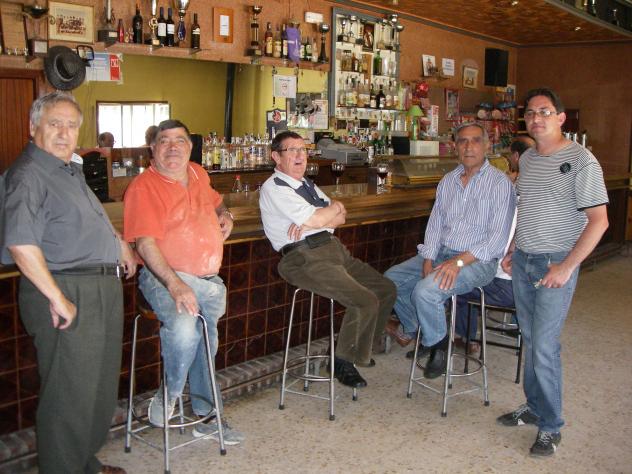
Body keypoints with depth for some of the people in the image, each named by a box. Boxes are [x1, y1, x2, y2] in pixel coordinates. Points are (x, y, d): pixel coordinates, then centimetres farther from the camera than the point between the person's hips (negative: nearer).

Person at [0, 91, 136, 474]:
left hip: (104, 290, 10)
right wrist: (57, 299, -26)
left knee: (101, 387, 20)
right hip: (69, 294, -10)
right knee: (70, 395, 0)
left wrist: (119, 243, 21)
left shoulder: (72, 170, 16)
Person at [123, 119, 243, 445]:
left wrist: (224, 214, 9)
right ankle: (169, 394, -6)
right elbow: (145, 243, -21)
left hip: (209, 278, 8)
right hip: (165, 276, -8)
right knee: (183, 330, -35)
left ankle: (206, 417, 36)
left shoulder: (198, 175, 11)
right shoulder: (144, 187, -12)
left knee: (206, 344, 18)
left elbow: (214, 199, 33)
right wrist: (175, 285, -32)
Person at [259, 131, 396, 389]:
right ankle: (343, 362, -1)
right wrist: (334, 206, 5)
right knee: (365, 301, -21)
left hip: (334, 248, 9)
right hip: (306, 257, -9)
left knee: (387, 290, 8)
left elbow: (340, 217, 10)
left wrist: (311, 223, -10)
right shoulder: (273, 188, -7)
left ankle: (361, 349, 25)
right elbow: (316, 219, -17)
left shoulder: (307, 184, 21)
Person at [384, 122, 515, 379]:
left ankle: (437, 345, -2)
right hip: (441, 253, 7)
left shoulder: (499, 182, -9)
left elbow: (498, 238, -16)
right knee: (391, 278, -3)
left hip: (478, 260, -7)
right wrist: (428, 261, -5)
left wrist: (459, 262, -24)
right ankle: (419, 334, 17)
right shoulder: (448, 181, 11)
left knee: (425, 290, -29)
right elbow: (434, 225, 10)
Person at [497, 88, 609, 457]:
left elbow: (599, 220, -15)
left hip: (555, 264, -6)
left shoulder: (581, 160, -12)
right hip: (523, 262, 7)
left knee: (544, 346, -6)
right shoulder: (527, 159, 10)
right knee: (531, 340, 14)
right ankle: (534, 408, 29)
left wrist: (567, 266, -18)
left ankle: (551, 427, 9)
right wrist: (513, 250, 14)